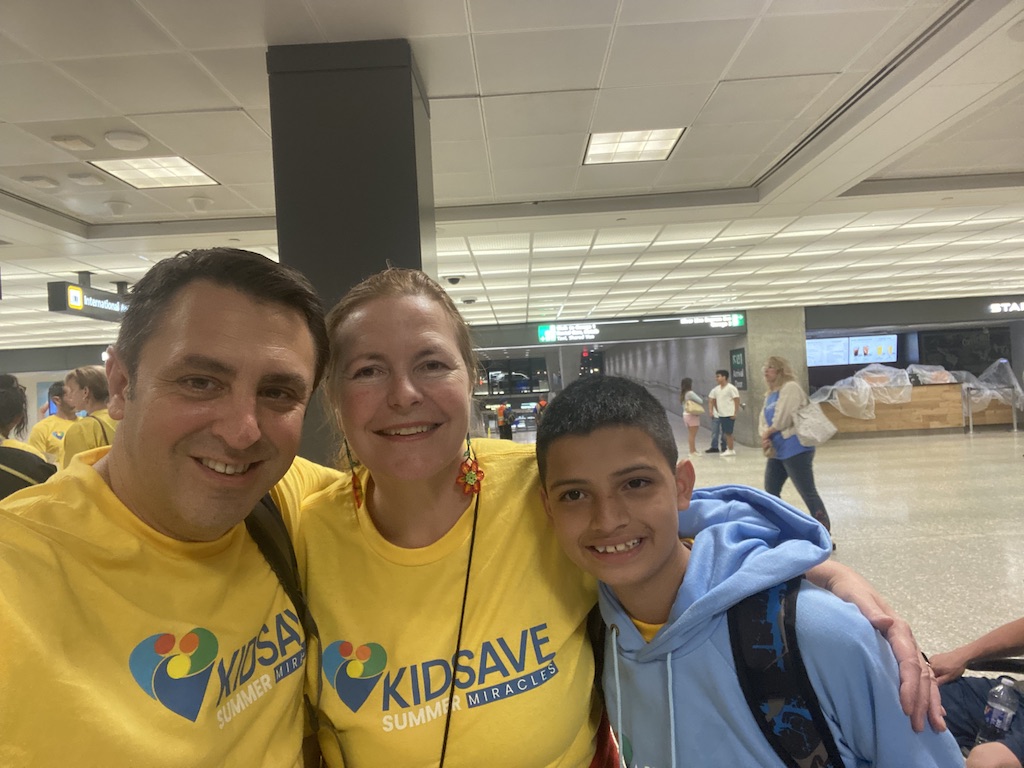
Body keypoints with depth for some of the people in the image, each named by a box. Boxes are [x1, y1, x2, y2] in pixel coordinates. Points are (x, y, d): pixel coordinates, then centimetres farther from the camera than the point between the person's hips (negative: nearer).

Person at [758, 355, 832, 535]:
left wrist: (768, 432, -2)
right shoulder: (770, 395, 17)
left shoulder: (790, 388, -9)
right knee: (770, 493, 15)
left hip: (795, 450, -9)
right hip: (777, 451, 9)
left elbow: (782, 419, -17)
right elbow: (763, 421, 11)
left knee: (808, 493, -8)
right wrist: (765, 437, -9)